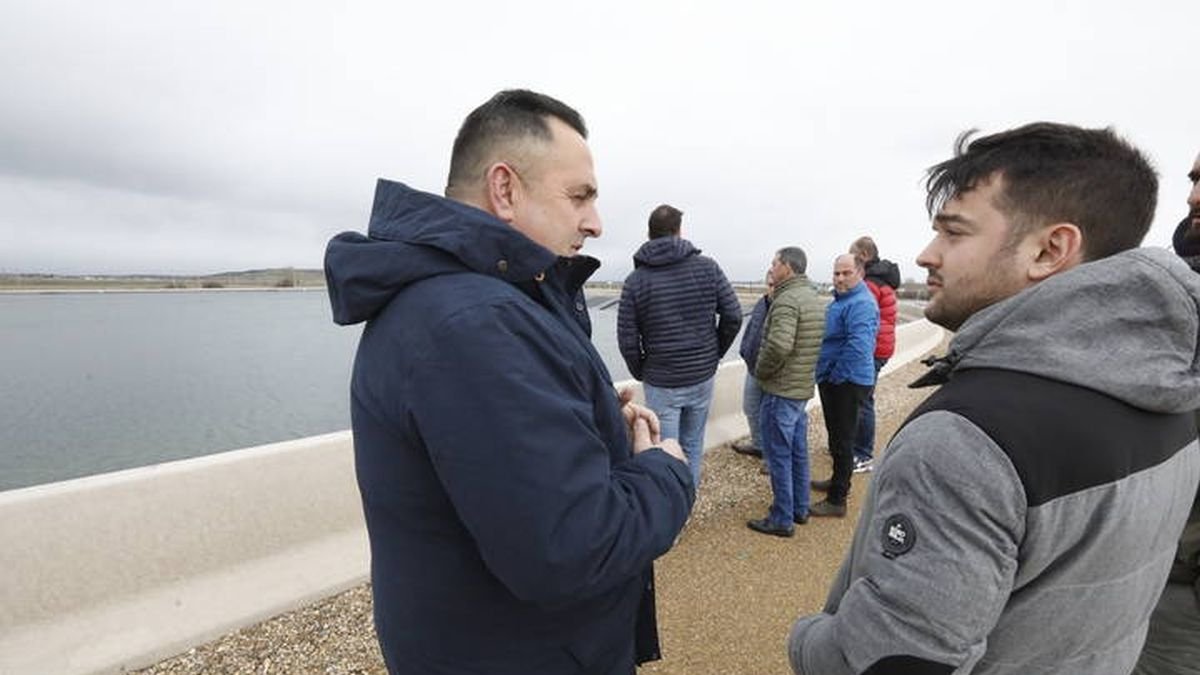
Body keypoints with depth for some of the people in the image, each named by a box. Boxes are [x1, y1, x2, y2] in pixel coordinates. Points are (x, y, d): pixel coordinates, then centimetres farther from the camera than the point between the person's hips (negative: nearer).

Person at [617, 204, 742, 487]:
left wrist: (641, 373, 7)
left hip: (661, 382, -2)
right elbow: (733, 316, -5)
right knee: (693, 443, 20)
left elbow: (627, 340, -9)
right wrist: (715, 354, 9)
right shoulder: (708, 267, -4)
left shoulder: (635, 280, -8)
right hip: (703, 377, 3)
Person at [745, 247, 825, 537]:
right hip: (804, 387, 9)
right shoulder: (815, 298, 11)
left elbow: (779, 345, -31)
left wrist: (760, 371, -15)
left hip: (781, 391, -9)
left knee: (779, 456, 1)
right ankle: (800, 509, 31)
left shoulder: (787, 300, -19)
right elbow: (818, 344, 15)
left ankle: (782, 519, 11)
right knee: (798, 451, 19)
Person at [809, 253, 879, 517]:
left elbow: (858, 346, -32)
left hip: (847, 383, -10)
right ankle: (839, 481, 40)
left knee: (842, 439, -1)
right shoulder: (841, 299, 13)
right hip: (834, 379, 10)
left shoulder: (861, 304, -21)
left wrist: (835, 375, -21)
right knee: (837, 435, 23)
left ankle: (837, 500, 8)